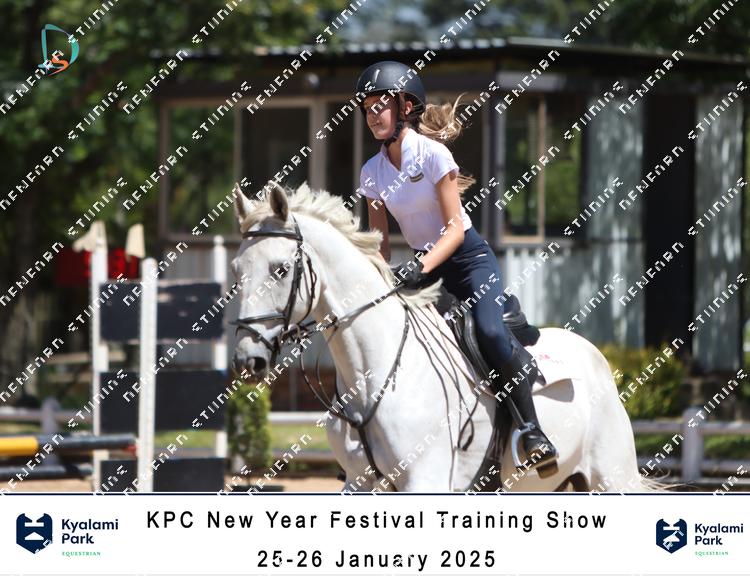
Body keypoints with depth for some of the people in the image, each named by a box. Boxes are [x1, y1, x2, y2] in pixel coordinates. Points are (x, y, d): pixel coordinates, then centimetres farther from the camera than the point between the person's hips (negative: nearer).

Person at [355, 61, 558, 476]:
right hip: (423, 266, 7)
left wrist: (422, 267, -32)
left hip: (469, 258, -7)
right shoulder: (372, 172, 3)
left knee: (491, 334, -29)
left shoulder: (432, 153, -13)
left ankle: (533, 431, -21)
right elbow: (379, 243, 7)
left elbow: (454, 227, -17)